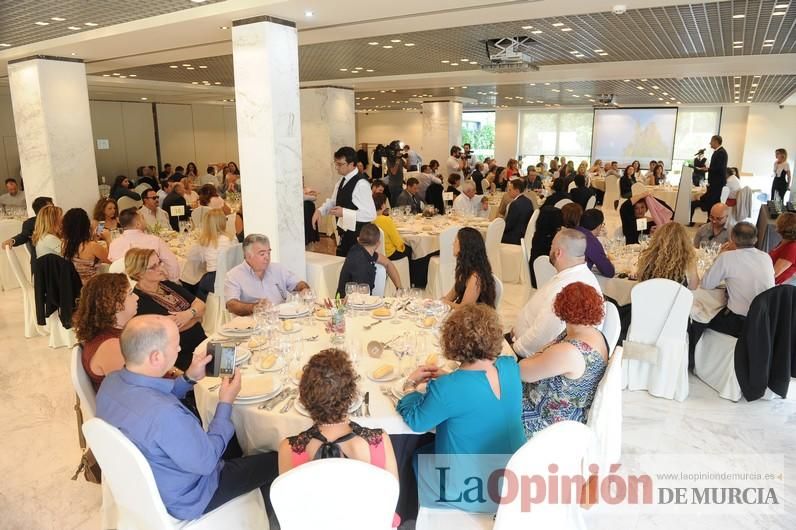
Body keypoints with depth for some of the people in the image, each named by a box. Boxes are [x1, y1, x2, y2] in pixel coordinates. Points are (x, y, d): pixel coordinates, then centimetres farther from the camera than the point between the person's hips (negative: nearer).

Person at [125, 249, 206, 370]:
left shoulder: (167, 284, 13)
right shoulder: (139, 300, -11)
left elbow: (201, 305, 7)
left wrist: (189, 313, -14)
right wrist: (196, 315, -4)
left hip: (202, 342, 7)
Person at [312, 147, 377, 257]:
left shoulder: (361, 184, -19)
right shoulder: (342, 181, 8)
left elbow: (371, 214, -23)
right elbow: (333, 202, 21)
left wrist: (344, 213, -25)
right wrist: (320, 210, 2)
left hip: (357, 237, -9)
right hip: (345, 235, 9)